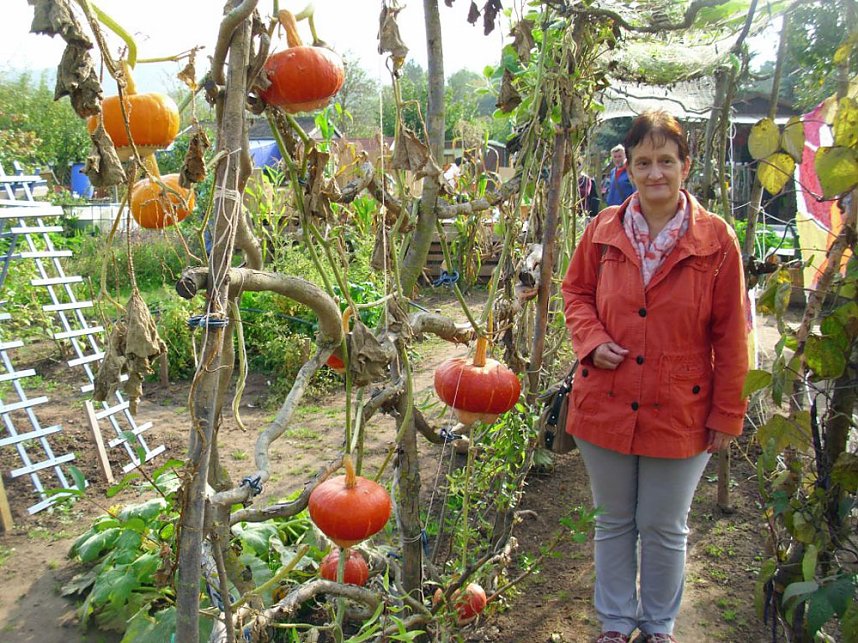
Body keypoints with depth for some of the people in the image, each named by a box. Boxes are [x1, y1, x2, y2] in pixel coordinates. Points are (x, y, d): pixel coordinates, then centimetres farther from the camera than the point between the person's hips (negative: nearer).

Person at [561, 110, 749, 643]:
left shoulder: (716, 239, -8)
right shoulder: (604, 229, -2)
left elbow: (731, 335, -4)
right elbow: (576, 290, 11)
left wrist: (728, 413, -3)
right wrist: (592, 339, -9)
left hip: (680, 414, -2)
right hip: (606, 405, 2)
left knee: (665, 529, 15)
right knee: (613, 522, 18)